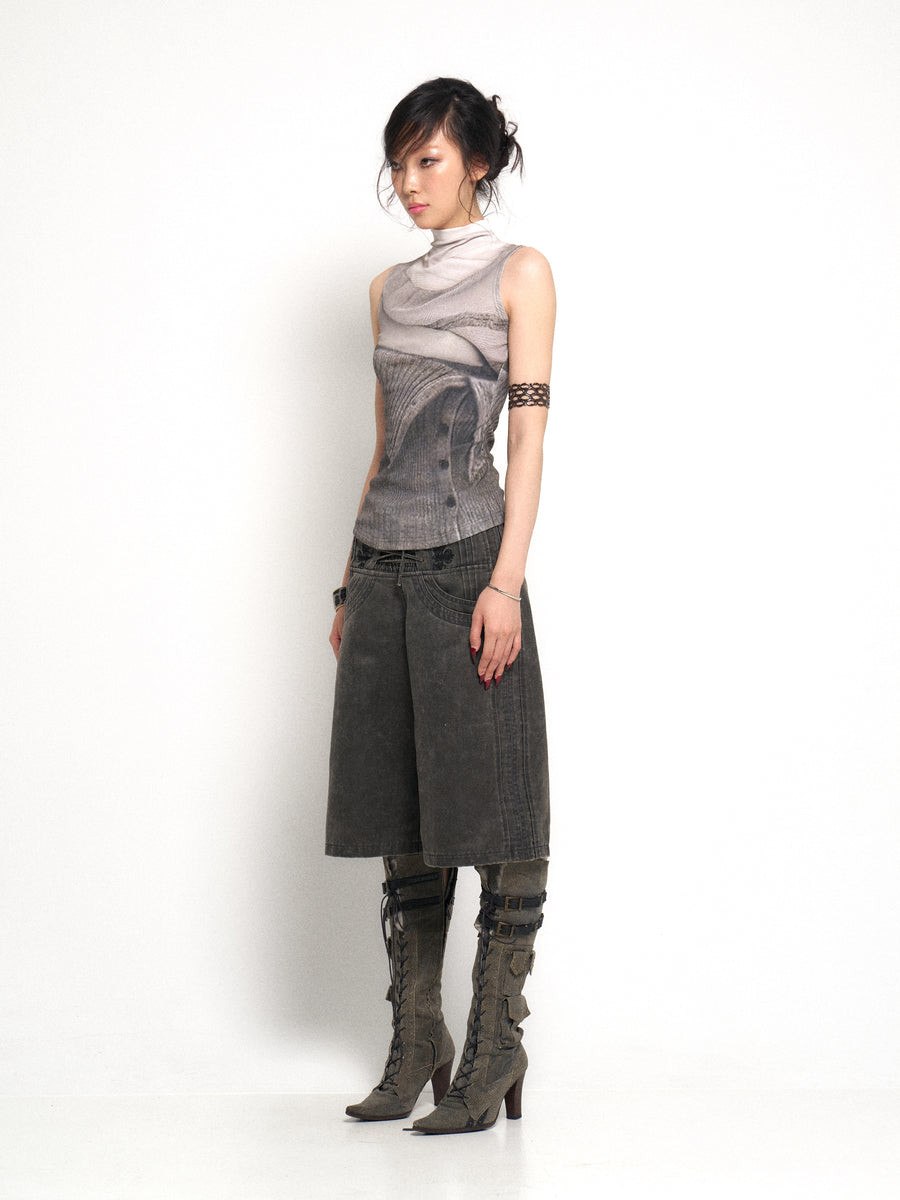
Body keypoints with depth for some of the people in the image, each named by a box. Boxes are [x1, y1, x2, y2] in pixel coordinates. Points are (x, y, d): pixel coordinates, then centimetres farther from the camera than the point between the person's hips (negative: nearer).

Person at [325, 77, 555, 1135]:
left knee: (488, 803, -4)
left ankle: (494, 1048, 2)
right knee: (403, 809, 6)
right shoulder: (391, 290, 17)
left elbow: (529, 432, -6)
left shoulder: (520, 272, 1)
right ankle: (415, 1044, 13)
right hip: (384, 565, 6)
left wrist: (507, 581, -15)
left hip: (466, 558, -6)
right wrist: (353, 585, 15)